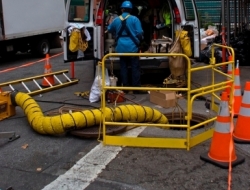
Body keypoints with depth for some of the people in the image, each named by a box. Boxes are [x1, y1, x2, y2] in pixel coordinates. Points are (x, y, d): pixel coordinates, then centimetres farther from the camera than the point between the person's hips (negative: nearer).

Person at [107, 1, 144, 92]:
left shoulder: (116, 20, 5)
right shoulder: (134, 19, -6)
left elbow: (109, 29, 21)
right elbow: (140, 32, -9)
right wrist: (139, 39, 13)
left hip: (121, 47, 3)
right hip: (132, 47, -3)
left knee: (123, 67, 10)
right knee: (135, 67, 4)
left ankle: (125, 87, 14)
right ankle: (136, 87, 6)